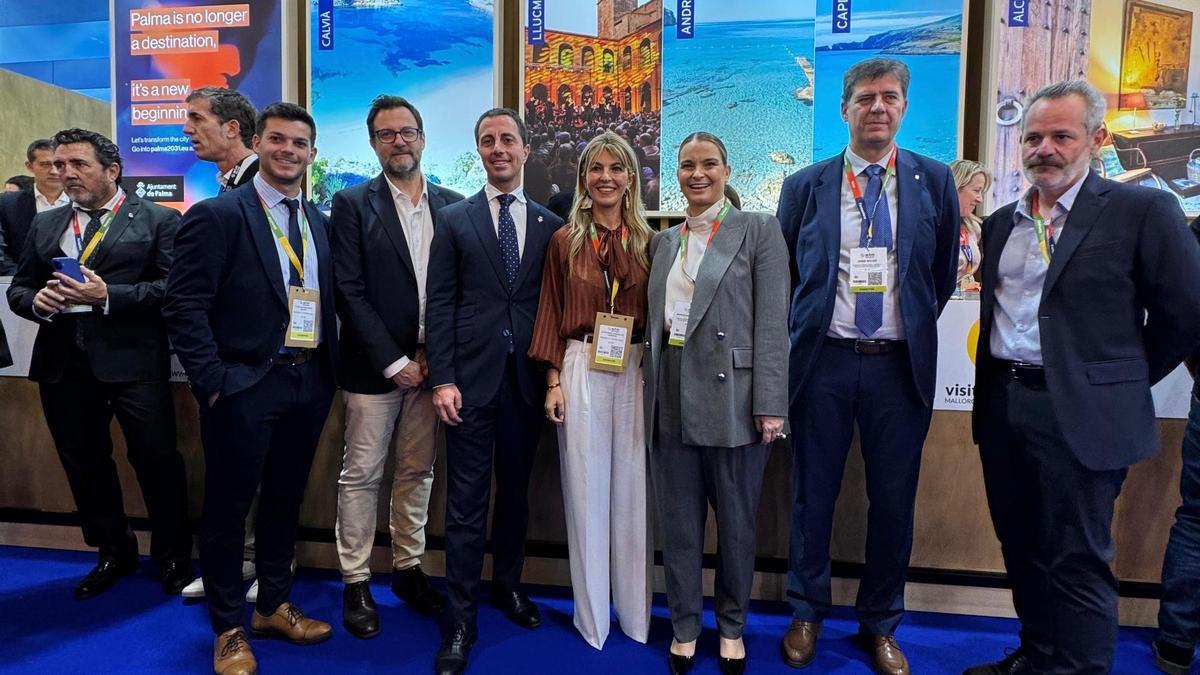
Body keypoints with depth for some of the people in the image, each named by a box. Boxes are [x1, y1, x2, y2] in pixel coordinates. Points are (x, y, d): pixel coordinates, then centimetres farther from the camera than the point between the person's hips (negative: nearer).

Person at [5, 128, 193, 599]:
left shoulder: (158, 220, 0)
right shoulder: (44, 224, 17)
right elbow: (18, 288, 16)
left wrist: (108, 296, -19)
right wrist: (36, 301, -6)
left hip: (132, 361, -5)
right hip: (62, 364, 6)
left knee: (156, 458, -2)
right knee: (83, 462, 14)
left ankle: (173, 556, 18)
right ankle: (113, 552, 32)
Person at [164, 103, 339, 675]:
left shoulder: (320, 223, 10)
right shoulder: (216, 216, -7)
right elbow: (184, 305, -12)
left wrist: (330, 370, 4)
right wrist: (213, 382, -15)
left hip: (309, 384, 6)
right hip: (245, 385, -5)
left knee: (285, 500, 18)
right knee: (228, 508, 8)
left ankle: (273, 606, 36)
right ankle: (229, 629, 25)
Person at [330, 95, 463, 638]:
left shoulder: (452, 205, 7)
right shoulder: (353, 204, -2)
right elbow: (349, 292, -9)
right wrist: (394, 361, -13)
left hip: (430, 364, 3)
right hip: (374, 366, -3)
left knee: (417, 471, 13)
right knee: (361, 474, 4)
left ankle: (408, 568, 28)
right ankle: (355, 582, 18)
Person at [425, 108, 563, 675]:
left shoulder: (549, 224, 8)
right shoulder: (454, 219, 4)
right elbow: (438, 304, -1)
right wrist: (442, 378, -8)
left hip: (527, 378, 2)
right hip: (471, 377, -2)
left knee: (515, 490, 15)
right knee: (466, 501, 1)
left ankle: (508, 585, 34)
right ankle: (460, 619, 11)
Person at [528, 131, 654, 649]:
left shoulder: (648, 241, 6)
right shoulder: (565, 240, 4)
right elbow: (552, 315, 4)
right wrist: (553, 382, -2)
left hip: (636, 373, 1)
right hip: (581, 371, -1)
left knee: (633, 494, 7)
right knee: (586, 494, 6)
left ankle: (636, 615, 23)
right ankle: (592, 617, 21)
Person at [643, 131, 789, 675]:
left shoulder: (758, 230, 0)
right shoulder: (663, 241, 13)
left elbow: (772, 323, -7)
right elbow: (654, 318, 14)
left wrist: (770, 404, -13)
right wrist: (651, 388, 7)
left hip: (733, 399, -4)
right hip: (671, 401, 4)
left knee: (735, 523, 10)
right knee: (678, 523, 12)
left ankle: (732, 627, 31)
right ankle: (684, 627, 29)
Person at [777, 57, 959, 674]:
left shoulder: (934, 181, 4)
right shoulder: (805, 185, 3)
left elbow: (944, 272, 12)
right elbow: (783, 270, 10)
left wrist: (915, 326, 12)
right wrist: (803, 329, 8)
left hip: (900, 364, 1)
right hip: (824, 360, 0)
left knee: (894, 500, 9)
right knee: (813, 493, 10)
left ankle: (880, 624, 29)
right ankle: (807, 612, 30)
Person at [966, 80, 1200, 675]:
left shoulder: (1142, 211, -6)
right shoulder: (1001, 223, 11)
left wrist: (1125, 380, 3)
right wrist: (997, 385, 12)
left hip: (1079, 414, -6)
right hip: (1002, 404, 6)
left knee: (1076, 561, 1)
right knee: (1022, 549, 17)